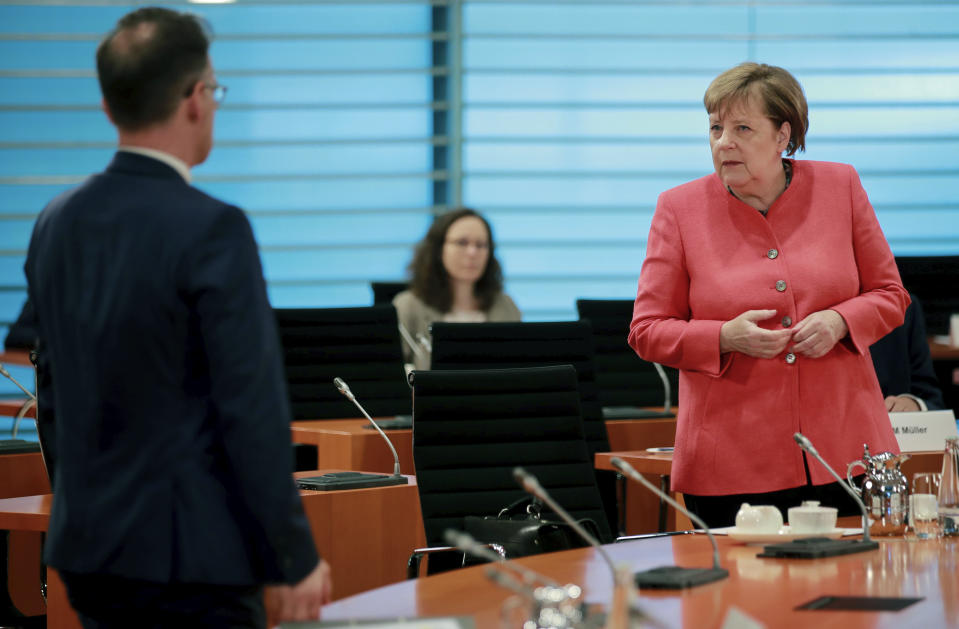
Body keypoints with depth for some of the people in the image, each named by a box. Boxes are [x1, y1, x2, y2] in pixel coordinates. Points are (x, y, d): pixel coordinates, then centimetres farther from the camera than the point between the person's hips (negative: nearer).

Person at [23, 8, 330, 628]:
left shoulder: (55, 225, 6)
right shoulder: (212, 230, -17)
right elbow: (252, 408, -18)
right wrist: (294, 559, -11)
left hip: (88, 546, 8)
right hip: (191, 553, -7)